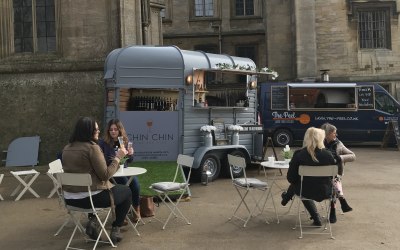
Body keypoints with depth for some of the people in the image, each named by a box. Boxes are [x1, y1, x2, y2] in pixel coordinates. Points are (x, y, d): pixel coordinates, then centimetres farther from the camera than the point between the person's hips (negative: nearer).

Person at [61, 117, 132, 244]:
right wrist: (117, 157, -9)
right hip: (92, 197, -7)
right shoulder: (92, 147, -18)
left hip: (70, 198, 7)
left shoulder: (67, 148, 4)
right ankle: (115, 229, 15)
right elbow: (105, 175, -17)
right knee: (127, 191, 17)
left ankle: (92, 220, 21)